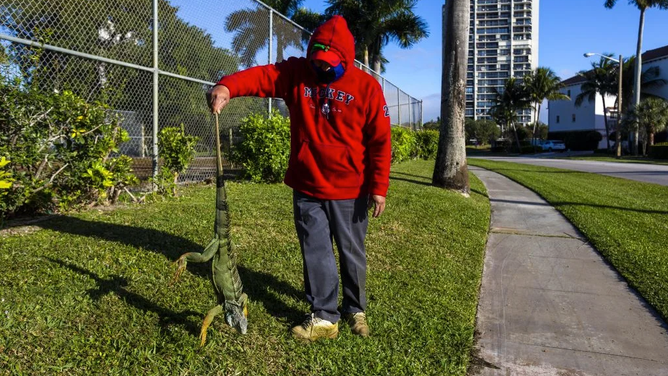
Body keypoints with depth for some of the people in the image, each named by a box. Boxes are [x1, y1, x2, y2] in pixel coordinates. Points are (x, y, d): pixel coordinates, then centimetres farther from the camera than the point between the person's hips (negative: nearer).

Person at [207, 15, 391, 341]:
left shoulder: (366, 87, -7)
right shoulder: (295, 74, 0)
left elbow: (380, 140, -7)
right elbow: (260, 75, -16)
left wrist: (378, 187, -10)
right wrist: (227, 86, -37)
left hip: (349, 191, -1)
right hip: (306, 188, 2)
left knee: (351, 254, 13)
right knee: (316, 254, 6)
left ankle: (355, 311, 33)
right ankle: (324, 318, 20)